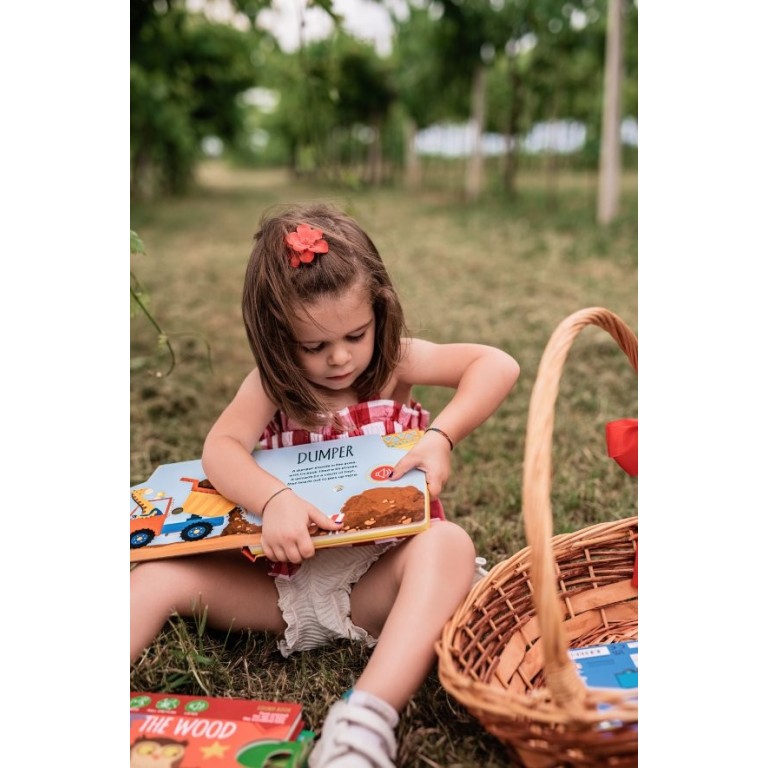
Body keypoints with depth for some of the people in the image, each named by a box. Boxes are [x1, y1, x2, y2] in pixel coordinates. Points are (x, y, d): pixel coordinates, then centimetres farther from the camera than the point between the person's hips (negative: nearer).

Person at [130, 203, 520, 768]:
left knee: (448, 545, -34)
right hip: (284, 585, 3)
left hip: (375, 583, -2)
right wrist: (274, 500, -36)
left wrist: (441, 437, -27)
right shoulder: (273, 383, 1)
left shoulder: (394, 363, -3)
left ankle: (368, 718, -48)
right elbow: (221, 448, -16)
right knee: (161, 576, -13)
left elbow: (499, 365, -13)